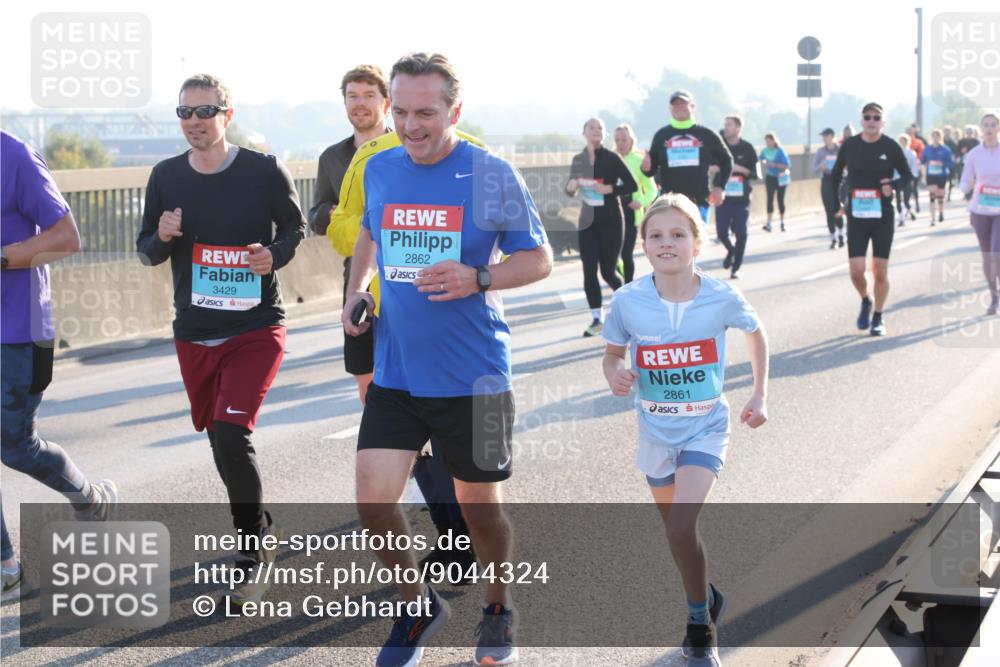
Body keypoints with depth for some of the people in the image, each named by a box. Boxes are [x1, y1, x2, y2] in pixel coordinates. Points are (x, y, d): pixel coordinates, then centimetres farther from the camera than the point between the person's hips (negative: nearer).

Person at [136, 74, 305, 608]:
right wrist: (163, 238, -12)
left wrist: (275, 255, -13)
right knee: (220, 439, 14)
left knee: (231, 436, -19)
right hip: (194, 334, 5)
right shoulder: (166, 177, 2)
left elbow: (295, 225, 7)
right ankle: (261, 529, 38)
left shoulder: (264, 171, -7)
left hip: (256, 329, -4)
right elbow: (146, 250, 10)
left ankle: (252, 553, -4)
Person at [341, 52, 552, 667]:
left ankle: (500, 608, 37)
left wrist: (476, 279, -21)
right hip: (395, 373, 3)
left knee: (479, 504, 10)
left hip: (473, 377, -3)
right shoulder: (380, 170, 3)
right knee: (374, 500, -7)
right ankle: (419, 608, 18)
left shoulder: (493, 176, -10)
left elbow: (539, 259, -4)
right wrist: (356, 290, 8)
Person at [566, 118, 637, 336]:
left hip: (611, 221, -4)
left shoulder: (612, 158, -8)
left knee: (608, 271, 0)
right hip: (587, 221, 4)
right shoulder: (578, 160, 5)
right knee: (589, 271, -2)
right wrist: (570, 187, -8)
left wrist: (609, 189, -21)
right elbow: (571, 189, 15)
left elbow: (632, 185, -8)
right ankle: (597, 319, 7)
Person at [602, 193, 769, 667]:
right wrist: (615, 375, -21)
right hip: (655, 429, 3)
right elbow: (613, 352, 1)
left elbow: (756, 333, 5)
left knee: (681, 527, -20)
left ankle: (700, 629, 0)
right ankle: (707, 597, 48)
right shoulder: (628, 302, -14)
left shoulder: (721, 298, -16)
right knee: (676, 530, 18)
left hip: (705, 428, -3)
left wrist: (759, 397, 3)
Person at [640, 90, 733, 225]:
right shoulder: (661, 135, 7)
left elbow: (726, 160, 15)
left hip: (699, 201, 0)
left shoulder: (706, 135, 5)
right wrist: (646, 168, -13)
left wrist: (720, 187, 5)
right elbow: (652, 167, 10)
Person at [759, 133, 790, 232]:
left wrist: (774, 165, -28)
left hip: (781, 178, -3)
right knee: (770, 199, -9)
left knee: (780, 200, 5)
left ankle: (782, 222, 19)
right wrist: (764, 163, -3)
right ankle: (769, 224, -16)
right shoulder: (765, 151, -3)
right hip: (770, 177, 3)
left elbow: (787, 165, -20)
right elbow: (761, 160, 17)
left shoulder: (780, 151, -16)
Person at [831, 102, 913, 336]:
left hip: (883, 217, -1)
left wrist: (893, 186, -16)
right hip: (856, 217, 1)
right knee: (856, 270, -6)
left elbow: (909, 178, 4)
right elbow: (836, 175, 13)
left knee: (880, 271, 3)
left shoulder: (891, 147, -5)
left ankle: (878, 317, 21)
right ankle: (865, 301, 25)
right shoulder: (850, 145, -1)